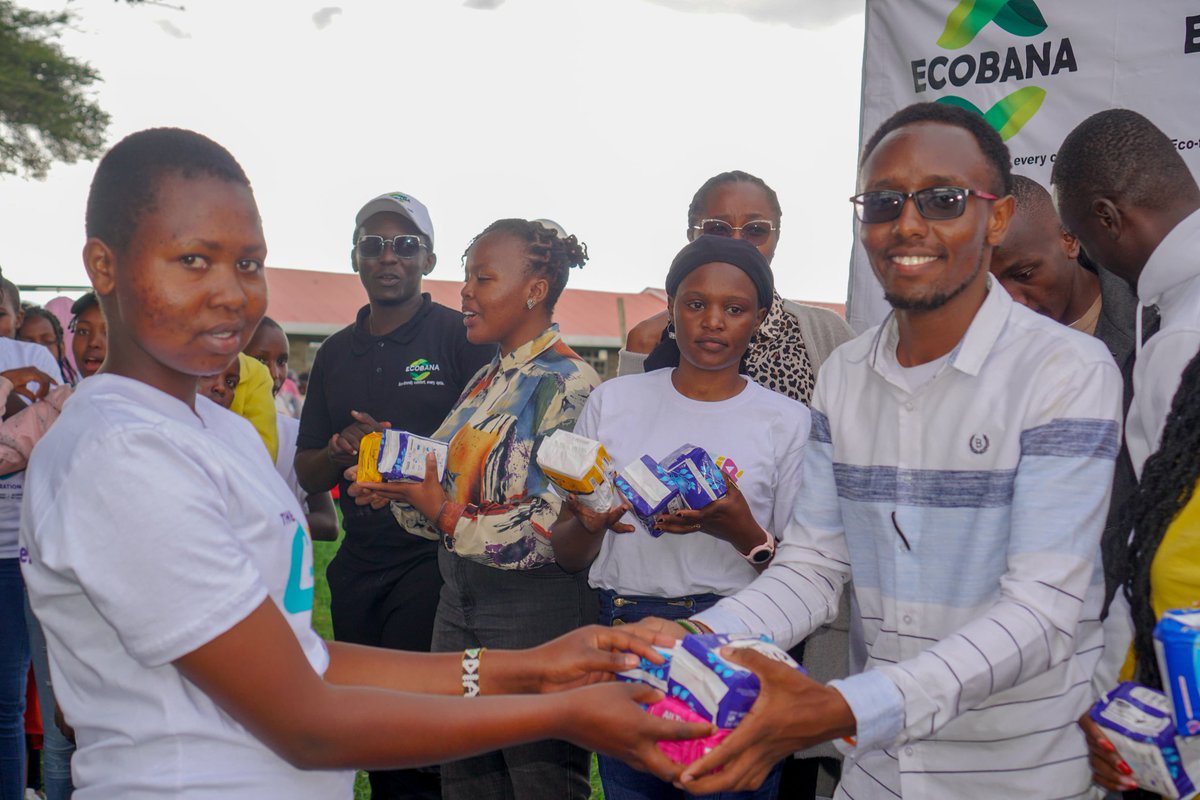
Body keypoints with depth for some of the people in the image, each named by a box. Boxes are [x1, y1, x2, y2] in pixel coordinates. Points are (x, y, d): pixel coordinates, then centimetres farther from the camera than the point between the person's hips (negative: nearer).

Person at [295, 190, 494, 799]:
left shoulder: (461, 337, -2)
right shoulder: (335, 353, 14)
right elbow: (308, 475, 16)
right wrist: (342, 452, -6)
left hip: (433, 559, -5)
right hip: (356, 567, 6)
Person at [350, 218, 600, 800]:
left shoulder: (568, 385, -14)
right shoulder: (484, 382, 12)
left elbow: (560, 529, -22)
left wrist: (445, 516, -19)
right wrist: (397, 491, -2)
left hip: (538, 612, -8)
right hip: (461, 605, 8)